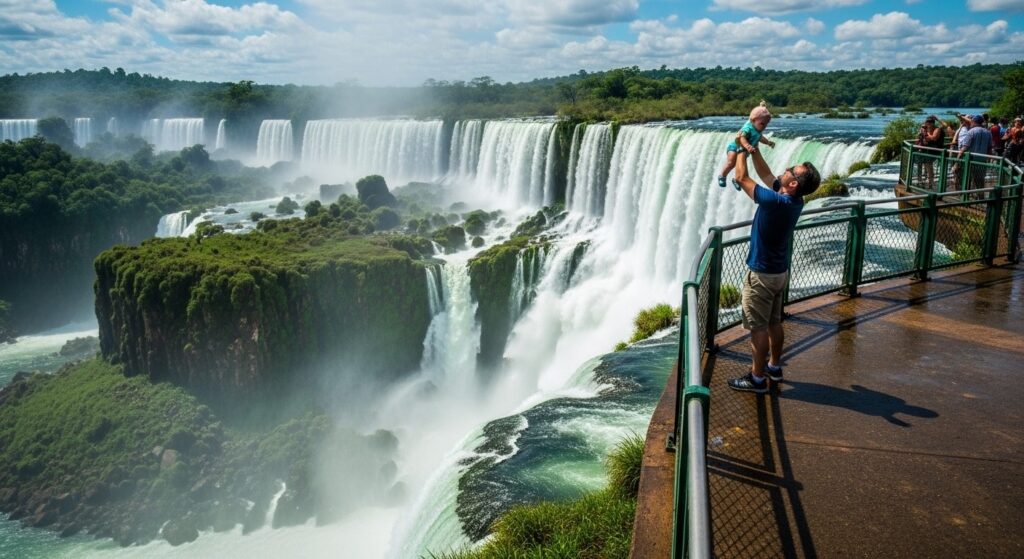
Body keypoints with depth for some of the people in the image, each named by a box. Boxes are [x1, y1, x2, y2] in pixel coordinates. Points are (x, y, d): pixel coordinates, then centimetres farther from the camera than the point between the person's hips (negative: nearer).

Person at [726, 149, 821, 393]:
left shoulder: (775, 201, -28)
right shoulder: (794, 200, -2)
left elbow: (741, 177, -19)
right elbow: (765, 174, 12)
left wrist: (741, 150, -6)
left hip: (762, 274, -9)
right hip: (780, 271, 9)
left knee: (758, 327, 0)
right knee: (774, 322, 20)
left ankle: (757, 378, 8)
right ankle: (774, 367, 34)